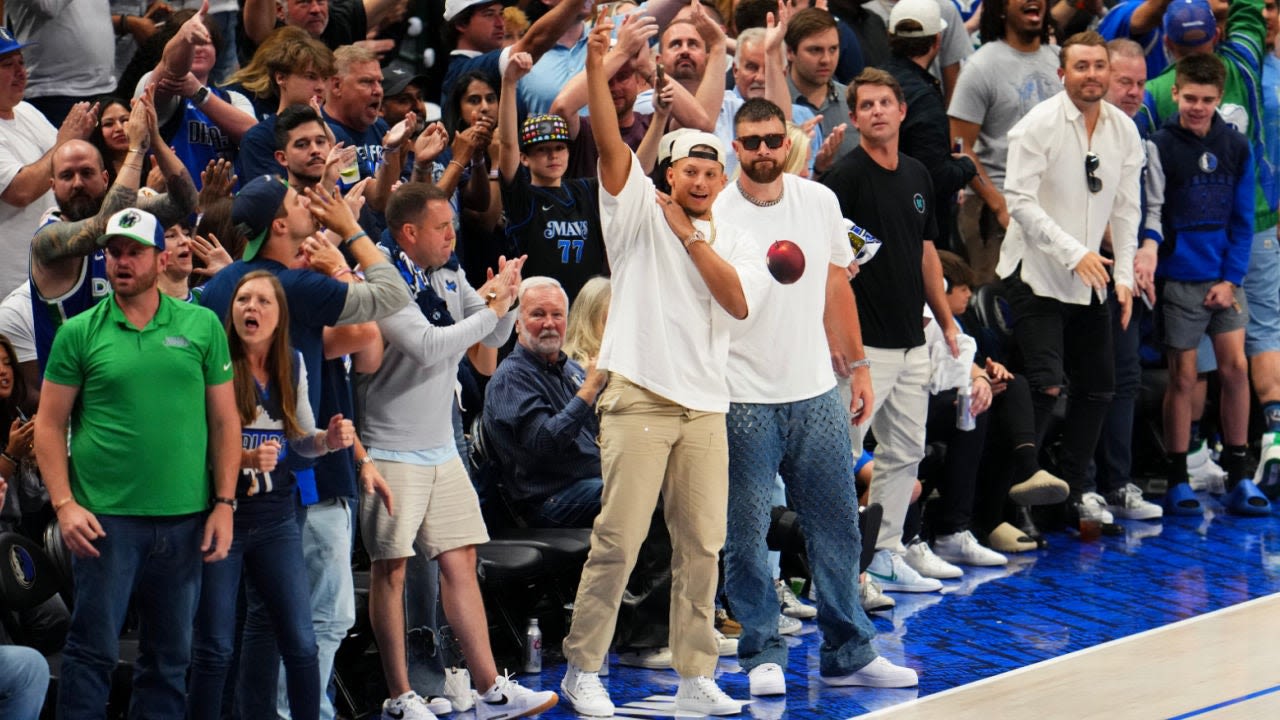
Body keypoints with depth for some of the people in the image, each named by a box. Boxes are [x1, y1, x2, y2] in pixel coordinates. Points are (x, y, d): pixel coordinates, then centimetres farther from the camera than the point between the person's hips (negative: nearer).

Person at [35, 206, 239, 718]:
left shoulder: (202, 326, 5)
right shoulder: (79, 334, 0)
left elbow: (224, 420, 7)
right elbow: (50, 424, 1)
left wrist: (224, 504, 1)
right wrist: (64, 504, -9)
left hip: (184, 519, 2)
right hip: (104, 517, -2)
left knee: (172, 654, 10)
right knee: (93, 649, 0)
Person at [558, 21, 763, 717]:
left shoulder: (732, 240, 15)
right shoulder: (640, 212, 4)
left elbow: (739, 302, -3)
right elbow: (610, 143, -9)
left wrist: (691, 238, -5)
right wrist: (595, 64, -20)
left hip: (705, 405, 4)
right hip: (640, 396, -4)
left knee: (702, 544, 5)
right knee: (619, 537, -7)